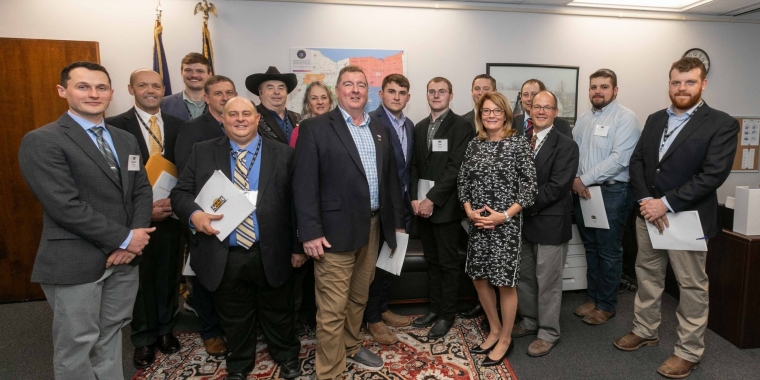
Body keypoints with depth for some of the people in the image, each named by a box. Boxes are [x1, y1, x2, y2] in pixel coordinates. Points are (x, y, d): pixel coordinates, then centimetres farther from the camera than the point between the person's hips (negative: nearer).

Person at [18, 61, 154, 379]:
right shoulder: (41, 142, -10)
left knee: (111, 336, 18)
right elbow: (66, 206, -19)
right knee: (76, 346, 9)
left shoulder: (126, 140, 11)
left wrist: (132, 241, -8)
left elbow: (142, 190, 8)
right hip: (76, 262, -5)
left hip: (124, 257, 6)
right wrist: (125, 238, -15)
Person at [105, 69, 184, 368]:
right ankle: (144, 339, 29)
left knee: (169, 276, 14)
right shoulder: (115, 126, -6)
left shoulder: (178, 126, 4)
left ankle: (165, 330, 34)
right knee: (140, 278, 11)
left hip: (172, 214, 3)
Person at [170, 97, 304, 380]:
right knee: (234, 319, 19)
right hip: (224, 257, 1)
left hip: (272, 255, -1)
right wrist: (194, 213, -19)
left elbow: (296, 203, 0)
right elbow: (180, 193, 3)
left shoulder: (283, 154, 0)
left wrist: (298, 246, -1)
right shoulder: (203, 152, 4)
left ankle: (287, 356, 44)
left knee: (278, 313, 18)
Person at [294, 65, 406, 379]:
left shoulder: (380, 130, 13)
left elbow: (391, 179, 16)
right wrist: (310, 232, -16)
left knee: (359, 297, 19)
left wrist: (397, 222, 13)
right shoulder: (315, 128, -5)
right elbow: (304, 184, -11)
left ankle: (352, 347, 40)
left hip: (373, 227, 6)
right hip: (336, 230, -5)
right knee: (333, 306, 1)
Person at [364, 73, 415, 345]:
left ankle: (382, 309, 36)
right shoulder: (372, 122, -14)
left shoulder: (410, 125, 11)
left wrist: (410, 199, 9)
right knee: (376, 262, 5)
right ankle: (373, 319, 22)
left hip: (402, 204, 7)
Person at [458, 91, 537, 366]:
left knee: (505, 282, 5)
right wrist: (469, 211, -5)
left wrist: (504, 215, -16)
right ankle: (494, 330, 35)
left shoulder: (519, 144, -7)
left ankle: (505, 339, 26)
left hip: (506, 223, -5)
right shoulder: (474, 145, 6)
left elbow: (529, 187, -9)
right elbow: (463, 181, 9)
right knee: (479, 278, 13)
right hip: (477, 223, 5)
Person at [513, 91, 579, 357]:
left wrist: (525, 206, -18)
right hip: (522, 221, 6)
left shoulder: (566, 145, -9)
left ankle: (548, 333, 23)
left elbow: (558, 186, -17)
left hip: (550, 223, -5)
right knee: (524, 277, 17)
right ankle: (530, 321, 36)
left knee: (547, 281, 7)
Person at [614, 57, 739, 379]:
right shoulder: (654, 119, 10)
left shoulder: (722, 124, -7)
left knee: (692, 286, 6)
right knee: (647, 277, 16)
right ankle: (644, 331, 34)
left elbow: (713, 174, -17)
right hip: (648, 213, 5)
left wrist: (667, 203, -20)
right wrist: (645, 201, -10)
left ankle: (689, 352, 21)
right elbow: (637, 161, 5)